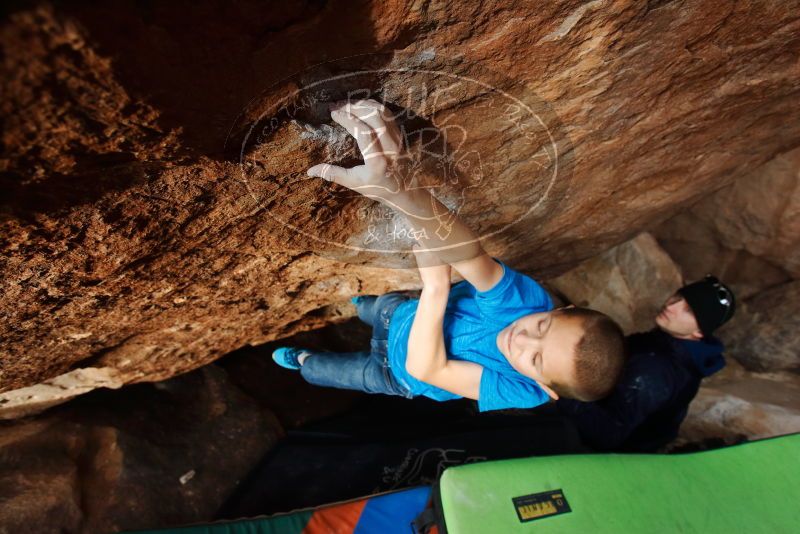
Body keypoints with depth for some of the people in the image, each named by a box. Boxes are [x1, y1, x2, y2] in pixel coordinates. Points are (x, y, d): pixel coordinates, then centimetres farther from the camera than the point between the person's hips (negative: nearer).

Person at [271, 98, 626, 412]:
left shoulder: (520, 393, -41)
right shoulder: (528, 297, -36)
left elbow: (426, 369, -42)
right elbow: (468, 255, -55)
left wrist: (437, 287, -57)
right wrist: (400, 193, -75)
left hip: (395, 373, -2)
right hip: (401, 313, 2)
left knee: (331, 371, 22)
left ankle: (302, 363, 56)